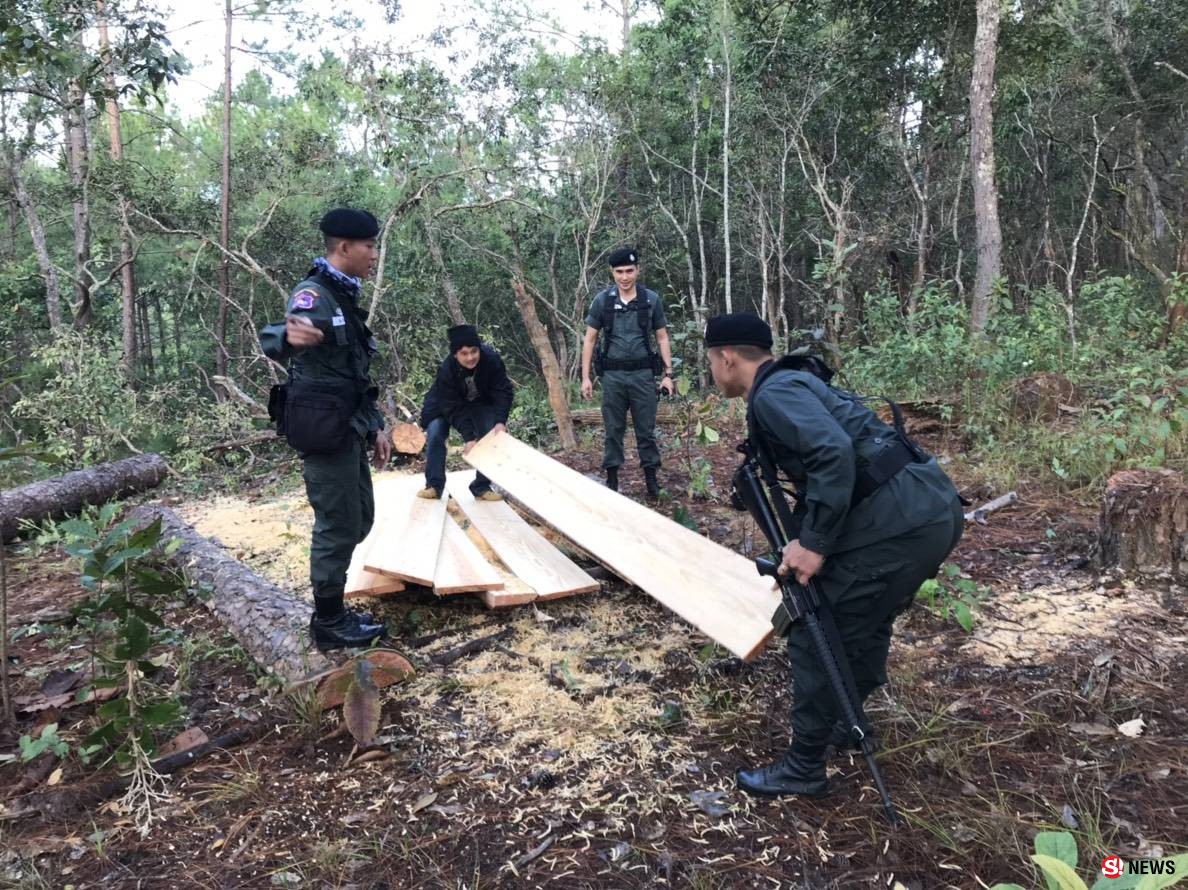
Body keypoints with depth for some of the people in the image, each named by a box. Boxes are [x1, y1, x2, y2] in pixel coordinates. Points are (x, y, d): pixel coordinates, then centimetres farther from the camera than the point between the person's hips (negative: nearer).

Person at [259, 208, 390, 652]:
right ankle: (328, 624, 13)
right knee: (337, 525, -1)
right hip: (324, 430, -10)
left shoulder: (344, 297, 16)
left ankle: (332, 608, 30)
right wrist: (287, 336, -59)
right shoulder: (314, 294, -15)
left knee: (359, 519, 16)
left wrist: (375, 427, 20)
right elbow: (272, 342, -34)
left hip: (347, 428, 10)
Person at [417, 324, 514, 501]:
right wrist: (468, 438, -39)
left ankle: (482, 486, -4)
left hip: (481, 402, 1)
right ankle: (434, 485, -5)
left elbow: (503, 392, -29)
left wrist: (500, 422, -44)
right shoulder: (446, 370, -35)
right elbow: (454, 408, -33)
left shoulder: (492, 360, -33)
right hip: (447, 403, -1)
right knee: (435, 434, -17)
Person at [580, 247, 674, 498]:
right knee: (613, 430, 7)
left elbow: (662, 338, 7)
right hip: (612, 375, 0)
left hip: (643, 374, 0)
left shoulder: (652, 300, 1)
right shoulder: (602, 300, 0)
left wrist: (668, 373, 0)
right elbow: (590, 339, 4)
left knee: (646, 429, 6)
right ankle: (612, 478, 17)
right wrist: (585, 377, -2)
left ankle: (651, 476, 17)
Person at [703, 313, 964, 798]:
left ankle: (803, 768, 16)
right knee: (865, 618, 28)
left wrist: (815, 544, -19)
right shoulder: (794, 383, 21)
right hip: (936, 506, 10)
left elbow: (834, 454, -25)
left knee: (816, 633, 2)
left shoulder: (772, 394, -9)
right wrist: (799, 544, 21)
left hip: (899, 522, -10)